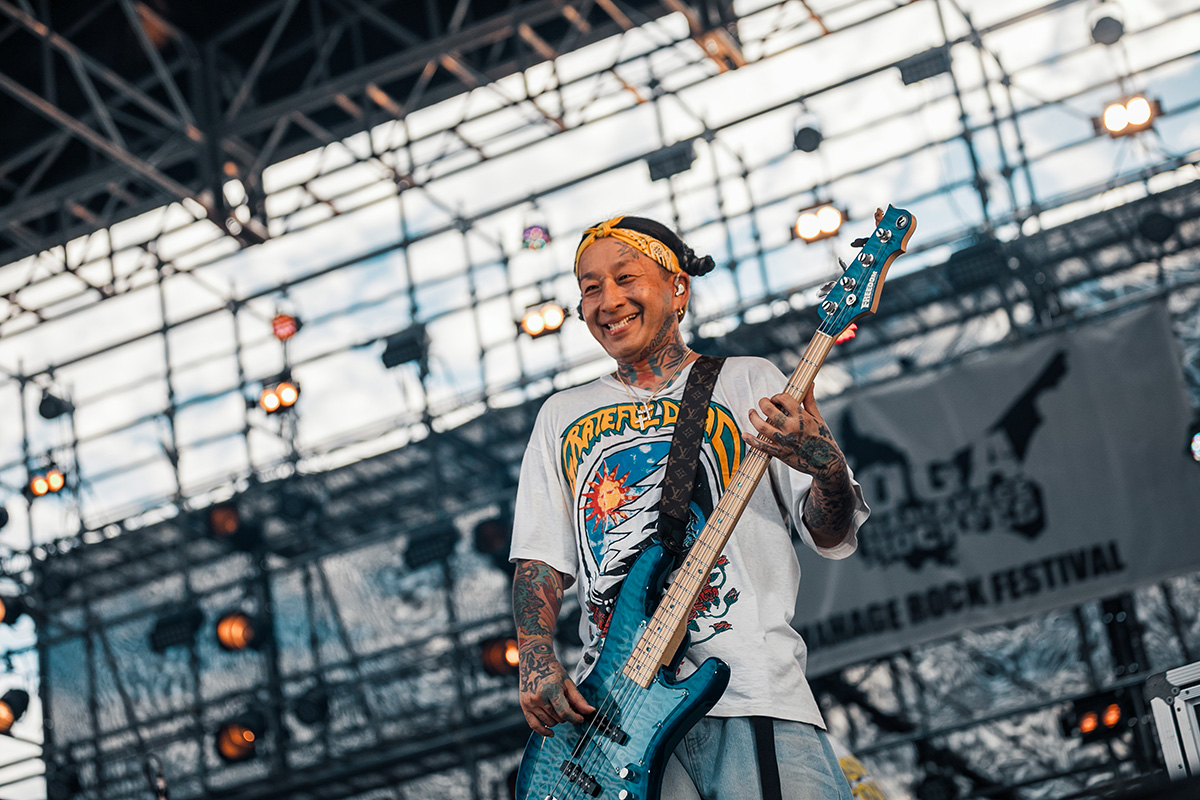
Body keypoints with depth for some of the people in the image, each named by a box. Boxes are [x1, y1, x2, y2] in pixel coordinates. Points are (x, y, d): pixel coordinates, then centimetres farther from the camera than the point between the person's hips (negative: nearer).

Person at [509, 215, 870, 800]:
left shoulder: (748, 383, 14)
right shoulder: (561, 417, 22)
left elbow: (831, 536, 8)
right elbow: (540, 561, 17)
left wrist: (828, 470, -14)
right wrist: (536, 663, -2)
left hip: (752, 686, -2)